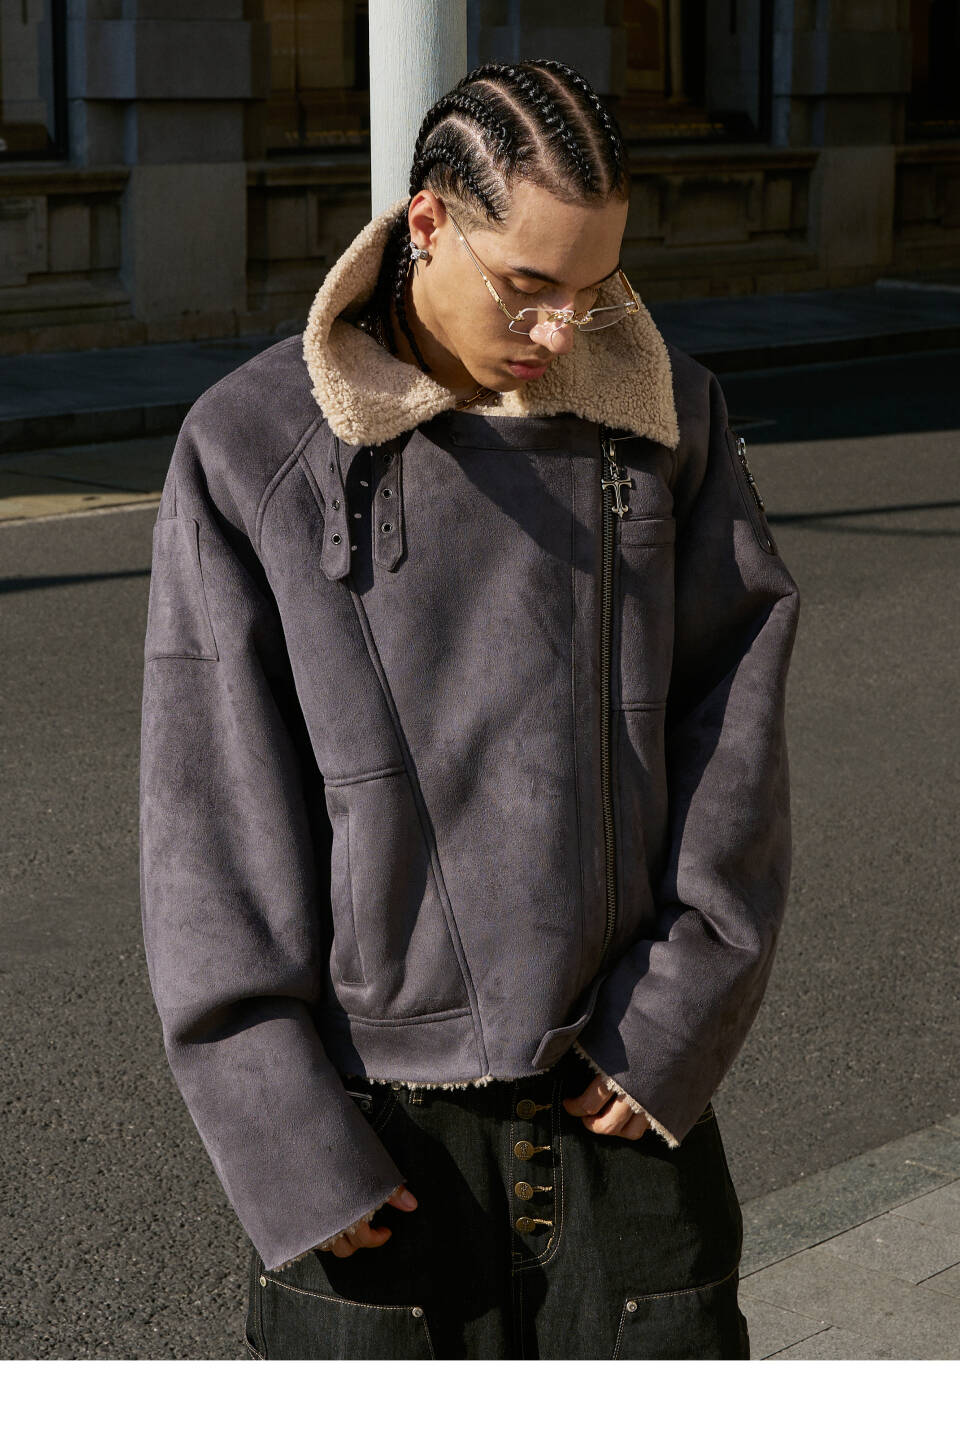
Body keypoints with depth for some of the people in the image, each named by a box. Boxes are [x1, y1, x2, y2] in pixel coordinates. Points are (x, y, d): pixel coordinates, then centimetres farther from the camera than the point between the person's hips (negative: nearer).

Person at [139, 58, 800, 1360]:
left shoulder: (669, 411, 1)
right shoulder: (252, 451, -7)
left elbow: (736, 718, 1)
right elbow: (213, 815, -7)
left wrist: (679, 1021, -7)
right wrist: (293, 1145, -10)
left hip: (625, 1087, 2)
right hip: (377, 1115, -2)